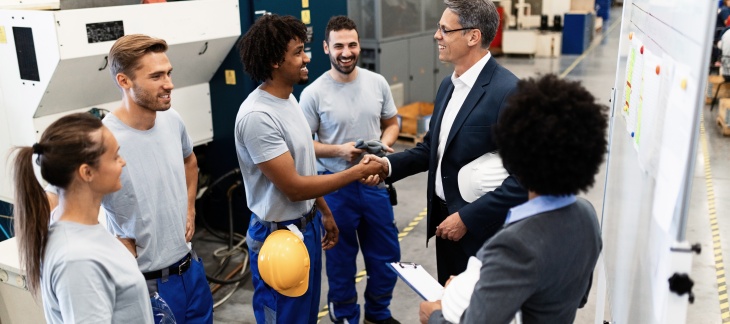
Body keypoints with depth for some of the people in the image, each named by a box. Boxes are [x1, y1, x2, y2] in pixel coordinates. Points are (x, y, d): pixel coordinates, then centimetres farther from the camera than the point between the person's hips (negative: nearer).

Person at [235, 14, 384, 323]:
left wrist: (324, 212, 17)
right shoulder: (257, 116, -26)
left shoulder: (289, 99, 4)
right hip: (279, 235, -9)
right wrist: (357, 172, -19)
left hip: (307, 225, 9)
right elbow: (294, 187, -24)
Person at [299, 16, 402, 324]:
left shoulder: (377, 82, -1)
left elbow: (391, 123, 10)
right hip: (336, 187, -4)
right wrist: (338, 151, -23)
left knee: (386, 255, 16)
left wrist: (384, 143, -11)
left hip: (375, 182, 4)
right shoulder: (314, 93, -12)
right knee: (341, 258, 13)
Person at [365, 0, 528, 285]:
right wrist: (388, 164, -3)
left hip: (481, 228, -7)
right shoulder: (448, 85, 7)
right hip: (446, 218, 8)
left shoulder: (508, 91, -22)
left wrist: (467, 218, -21)